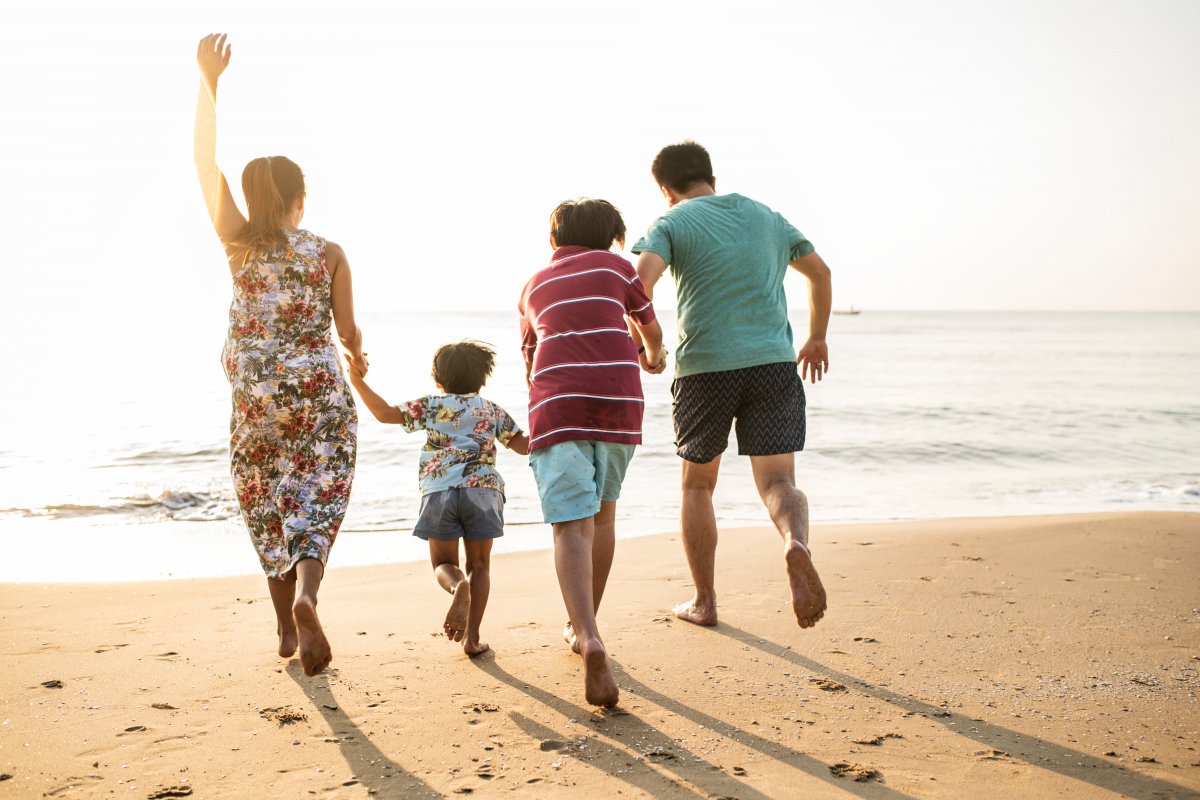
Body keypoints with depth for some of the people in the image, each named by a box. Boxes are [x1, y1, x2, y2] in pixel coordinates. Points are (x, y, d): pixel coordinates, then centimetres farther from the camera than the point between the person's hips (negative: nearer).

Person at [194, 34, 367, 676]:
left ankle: (287, 628, 21)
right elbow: (348, 332, -1)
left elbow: (205, 162, -1)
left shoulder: (239, 244, -5)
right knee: (318, 501, 3)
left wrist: (209, 80, 1)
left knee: (268, 505, 14)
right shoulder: (330, 254, -5)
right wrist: (359, 356, 23)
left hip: (257, 399, 1)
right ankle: (305, 595, -25)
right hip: (322, 396, -1)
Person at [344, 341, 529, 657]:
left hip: (439, 492, -1)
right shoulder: (492, 410, 20)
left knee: (443, 563, 13)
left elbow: (385, 413, 9)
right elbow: (523, 445, 19)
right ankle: (472, 637, 4)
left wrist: (358, 382, 12)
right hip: (482, 489, 1)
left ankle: (459, 587, -23)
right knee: (479, 564, 13)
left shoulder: (431, 406, 16)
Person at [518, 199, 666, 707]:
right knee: (602, 513, 20)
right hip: (619, 399, 0)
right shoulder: (615, 266, 18)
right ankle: (582, 626, 29)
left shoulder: (533, 285, 24)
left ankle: (590, 639, -29)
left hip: (555, 406, 0)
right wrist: (653, 358, 56)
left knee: (571, 526, -9)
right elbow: (650, 330, 32)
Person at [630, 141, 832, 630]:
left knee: (697, 485, 16)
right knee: (778, 482, -2)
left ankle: (704, 601, 22)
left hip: (704, 368, -2)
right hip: (774, 364, 2)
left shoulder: (672, 223, 3)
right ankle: (796, 544, -36)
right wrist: (817, 337, 39)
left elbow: (640, 281, -16)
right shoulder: (766, 217, 18)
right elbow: (820, 272, 28)